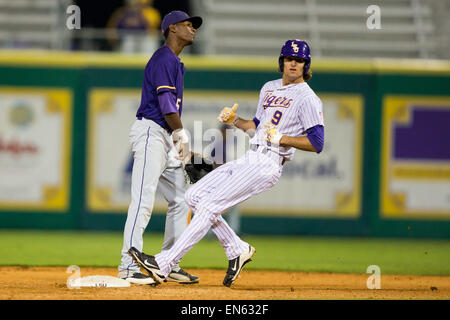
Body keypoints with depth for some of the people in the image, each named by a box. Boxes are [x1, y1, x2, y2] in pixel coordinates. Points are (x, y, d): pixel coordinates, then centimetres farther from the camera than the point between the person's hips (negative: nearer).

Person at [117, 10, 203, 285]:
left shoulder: (175, 62, 22)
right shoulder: (163, 59, -9)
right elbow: (166, 102, -17)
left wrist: (180, 140, 11)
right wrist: (182, 134, -12)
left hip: (168, 138, 11)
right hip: (151, 132, -11)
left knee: (181, 200, 10)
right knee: (144, 200, -15)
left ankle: (170, 265, 15)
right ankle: (129, 267, -18)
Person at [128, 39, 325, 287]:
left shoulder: (307, 98, -6)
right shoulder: (269, 88, 19)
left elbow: (317, 144, -12)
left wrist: (281, 139, -21)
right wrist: (234, 121, 12)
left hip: (267, 165, -9)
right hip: (248, 160, 9)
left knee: (209, 206, -16)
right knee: (194, 196, 0)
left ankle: (163, 265, -18)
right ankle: (237, 250, 9)